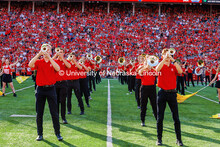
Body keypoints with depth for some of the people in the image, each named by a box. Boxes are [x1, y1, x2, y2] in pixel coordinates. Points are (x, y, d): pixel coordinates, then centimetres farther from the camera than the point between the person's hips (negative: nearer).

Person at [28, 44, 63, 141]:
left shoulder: (53, 61, 7)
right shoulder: (38, 62, 9)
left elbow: (58, 69, -15)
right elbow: (30, 65, -12)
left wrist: (49, 57, -18)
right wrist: (38, 54, -17)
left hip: (51, 89, -1)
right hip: (40, 89, 1)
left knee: (54, 113, -1)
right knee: (39, 113, 6)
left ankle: (58, 133, 8)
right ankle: (40, 134, 16)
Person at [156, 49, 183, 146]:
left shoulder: (174, 66, 8)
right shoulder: (161, 66, 6)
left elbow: (180, 71, -14)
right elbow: (157, 69, -18)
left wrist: (173, 60, -18)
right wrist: (164, 59, -23)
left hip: (172, 93, 1)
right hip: (162, 93, 0)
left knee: (176, 118, 1)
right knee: (160, 118, 3)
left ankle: (179, 139, 9)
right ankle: (159, 139, 13)